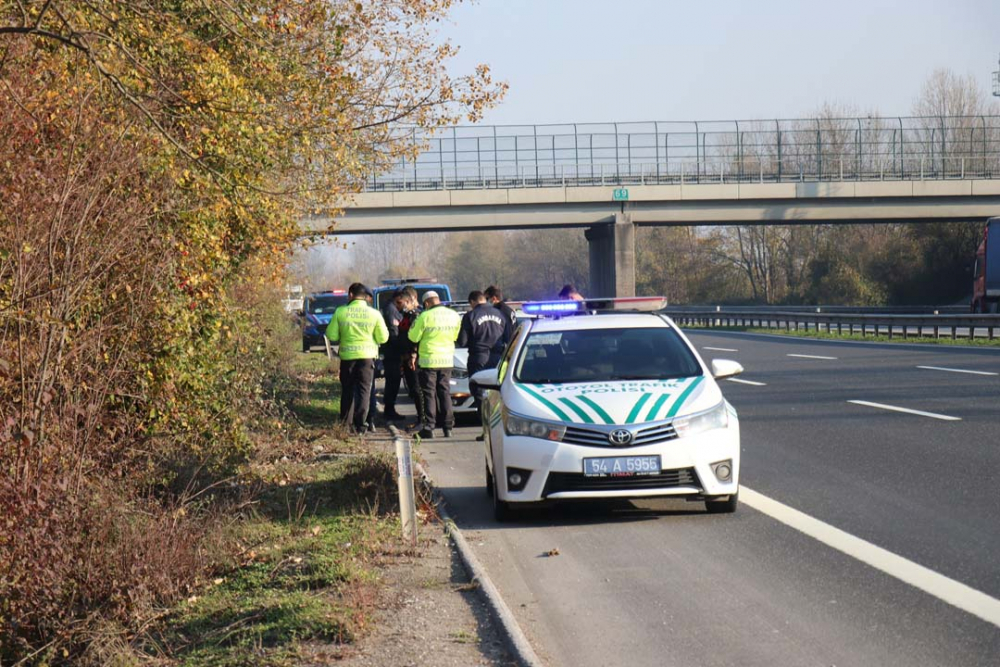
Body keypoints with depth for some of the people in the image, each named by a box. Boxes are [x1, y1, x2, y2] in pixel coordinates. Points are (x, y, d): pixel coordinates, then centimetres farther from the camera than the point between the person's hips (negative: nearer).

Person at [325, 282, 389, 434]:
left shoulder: (341, 312, -6)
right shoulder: (374, 314, -5)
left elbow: (332, 336, -3)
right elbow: (383, 338, -1)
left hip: (347, 355, 1)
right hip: (367, 355, -1)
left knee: (347, 390, 15)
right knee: (363, 390, 4)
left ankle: (345, 422, 21)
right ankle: (360, 424, -3)